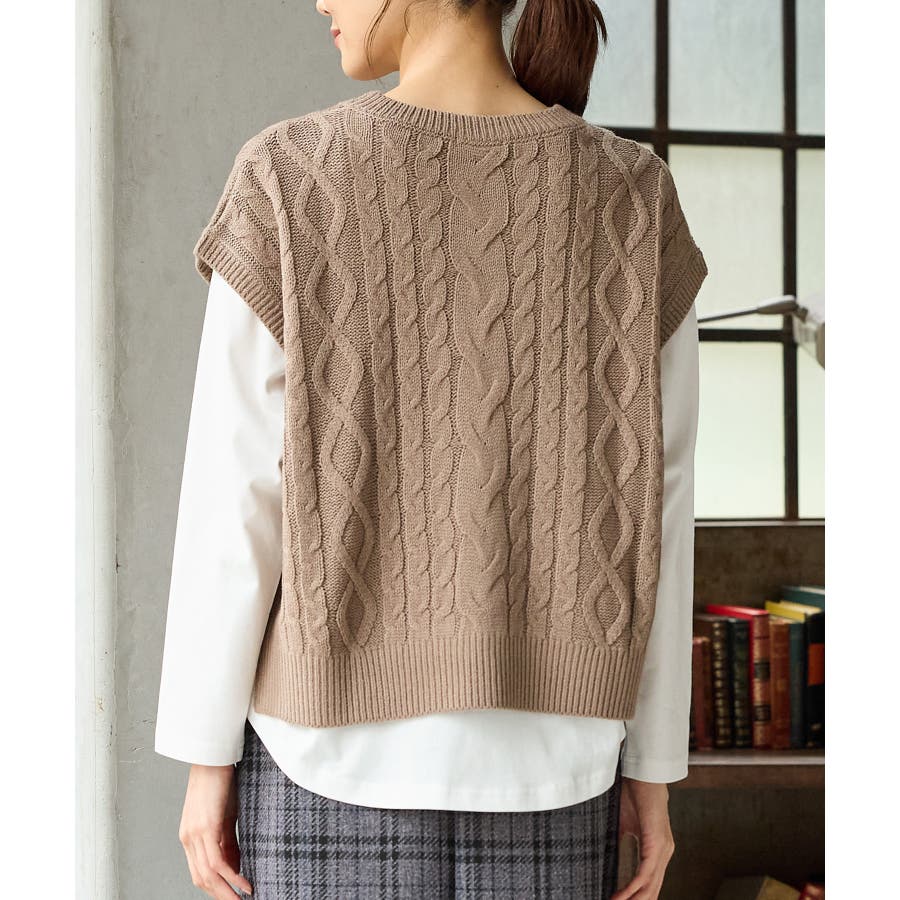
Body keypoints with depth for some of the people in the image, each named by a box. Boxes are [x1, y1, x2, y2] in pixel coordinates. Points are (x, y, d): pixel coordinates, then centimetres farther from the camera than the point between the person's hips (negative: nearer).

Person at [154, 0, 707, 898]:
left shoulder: (288, 180, -11)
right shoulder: (635, 200, -4)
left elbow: (233, 499, -11)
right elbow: (651, 513, -4)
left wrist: (206, 759, -1)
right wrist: (651, 771, 5)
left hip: (342, 741, -2)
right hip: (539, 747, 2)